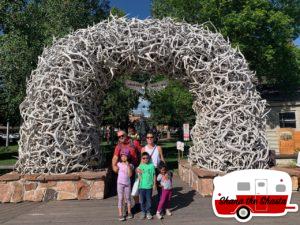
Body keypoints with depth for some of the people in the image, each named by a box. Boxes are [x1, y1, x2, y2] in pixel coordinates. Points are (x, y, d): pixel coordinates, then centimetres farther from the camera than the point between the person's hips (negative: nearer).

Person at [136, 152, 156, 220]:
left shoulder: (152, 165, -4)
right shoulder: (140, 166, -2)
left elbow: (154, 175, 2)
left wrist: (154, 184, 2)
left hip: (149, 186, -1)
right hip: (142, 186, 1)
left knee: (149, 200, 9)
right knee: (142, 200, 11)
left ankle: (148, 212, 25)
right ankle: (143, 212, 27)